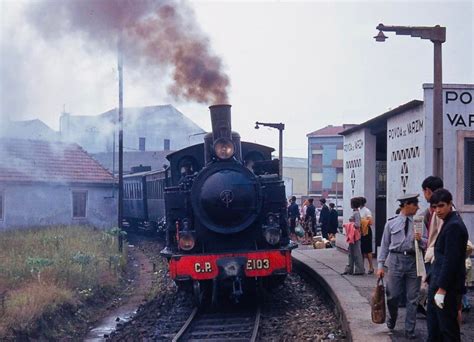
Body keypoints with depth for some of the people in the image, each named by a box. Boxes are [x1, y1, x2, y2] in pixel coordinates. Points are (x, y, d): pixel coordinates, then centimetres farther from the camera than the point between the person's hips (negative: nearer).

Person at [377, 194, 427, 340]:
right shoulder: (391, 223, 2)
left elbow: (427, 242, 6)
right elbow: (385, 244, 5)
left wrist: (420, 239, -17)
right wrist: (380, 265, 2)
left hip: (414, 261, 1)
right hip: (396, 260, -1)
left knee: (412, 298, 6)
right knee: (392, 295, 3)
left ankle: (409, 330, 18)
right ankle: (392, 319, 34)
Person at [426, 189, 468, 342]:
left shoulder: (454, 226, -16)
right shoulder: (448, 223, 14)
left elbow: (450, 260, -21)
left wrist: (442, 289, -21)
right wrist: (432, 279, 16)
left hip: (447, 288, -10)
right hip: (438, 284, 10)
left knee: (448, 329, -1)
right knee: (434, 329, 15)